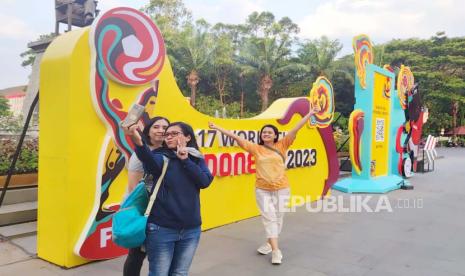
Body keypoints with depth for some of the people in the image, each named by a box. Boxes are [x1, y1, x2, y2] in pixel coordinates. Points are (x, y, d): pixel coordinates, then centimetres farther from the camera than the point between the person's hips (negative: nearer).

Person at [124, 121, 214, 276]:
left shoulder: (197, 159, 6)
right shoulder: (162, 156, -5)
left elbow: (205, 181, -10)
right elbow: (151, 162, -29)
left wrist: (185, 160, -14)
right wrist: (139, 142, -49)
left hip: (191, 229, 3)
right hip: (162, 228, -3)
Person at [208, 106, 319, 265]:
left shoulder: (282, 146, 1)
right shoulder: (256, 148, 0)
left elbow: (295, 129, -2)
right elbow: (236, 137, -3)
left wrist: (310, 113, -3)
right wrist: (218, 128, -5)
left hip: (281, 188, 1)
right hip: (262, 189, 0)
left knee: (278, 217, 9)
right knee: (269, 217, -1)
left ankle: (269, 243, 28)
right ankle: (276, 250, 4)